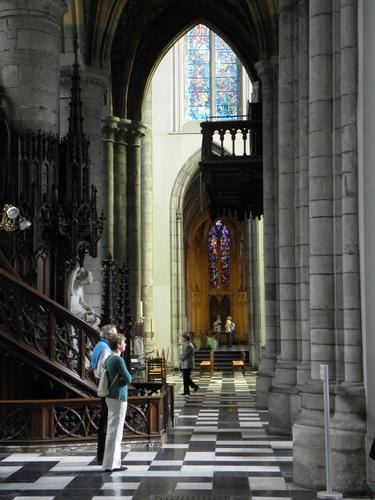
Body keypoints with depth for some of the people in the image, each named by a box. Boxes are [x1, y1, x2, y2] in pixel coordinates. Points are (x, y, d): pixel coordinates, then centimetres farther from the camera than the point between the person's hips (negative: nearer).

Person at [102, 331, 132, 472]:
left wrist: (120, 378, 7)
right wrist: (127, 377, 4)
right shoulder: (118, 360, -17)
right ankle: (111, 464, -2)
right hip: (119, 398, -9)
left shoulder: (109, 359, 10)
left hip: (111, 396, 9)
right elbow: (128, 379, -18)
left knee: (112, 430, 14)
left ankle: (113, 462, 20)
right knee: (115, 431, -5)